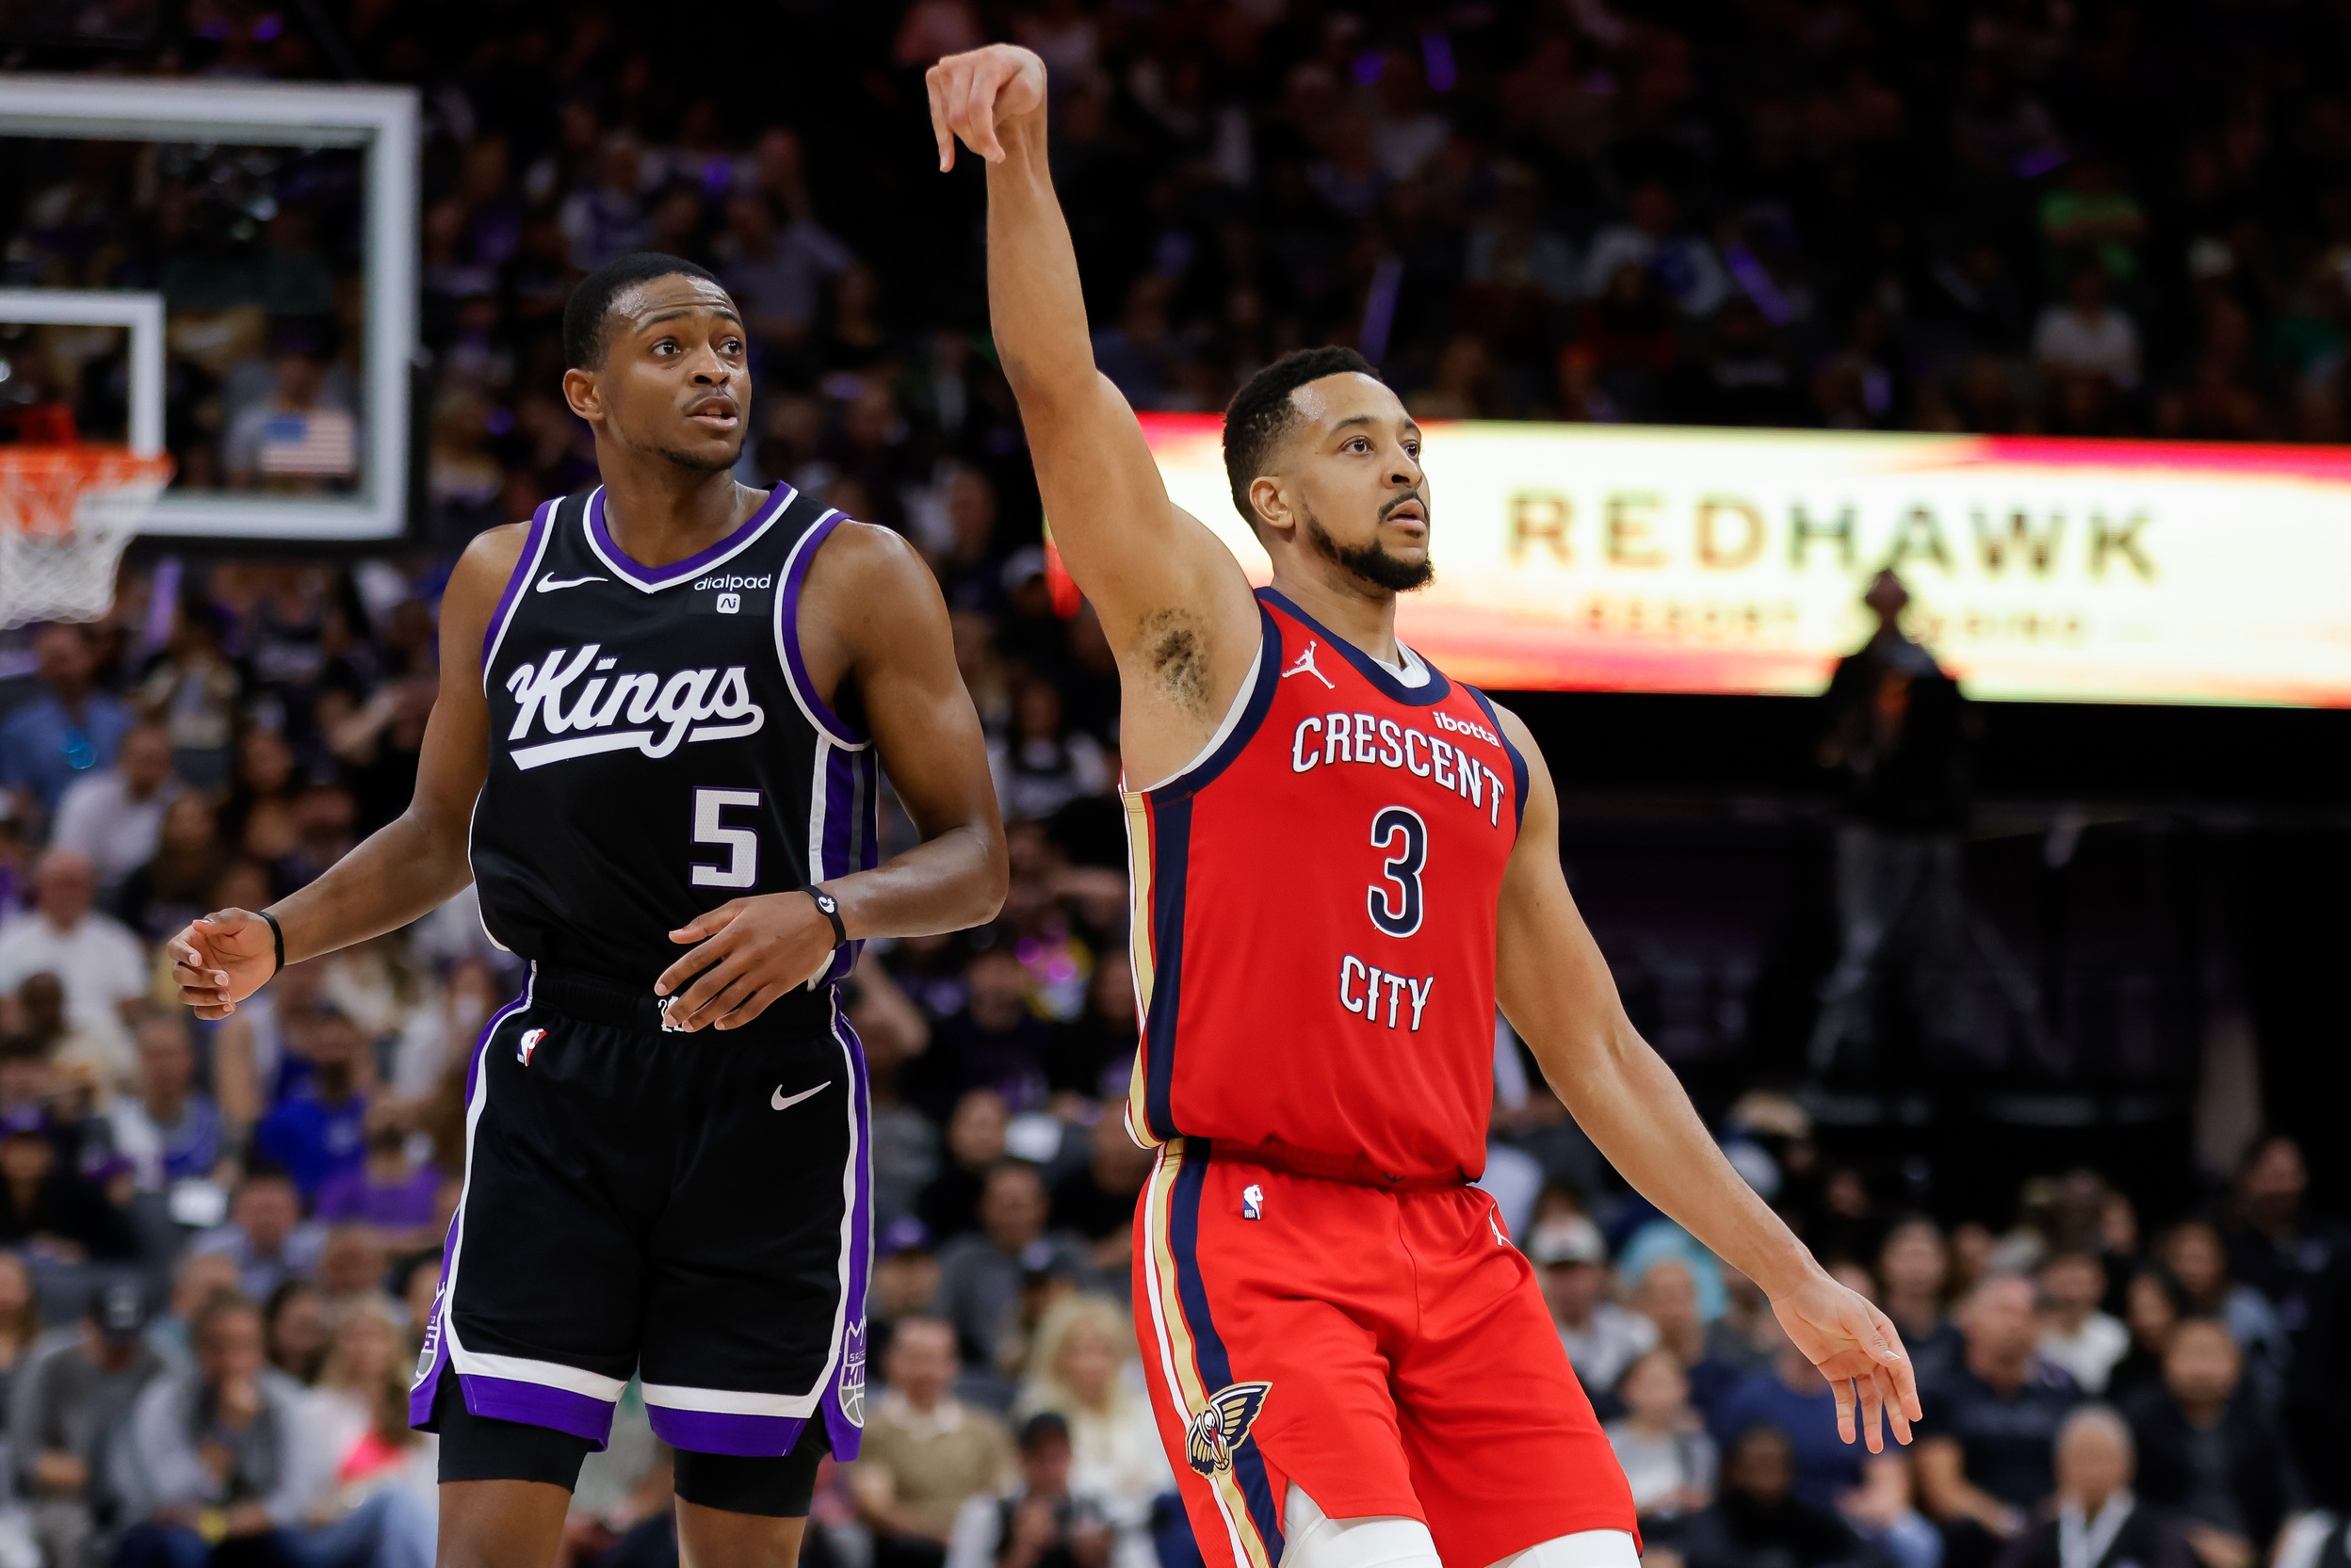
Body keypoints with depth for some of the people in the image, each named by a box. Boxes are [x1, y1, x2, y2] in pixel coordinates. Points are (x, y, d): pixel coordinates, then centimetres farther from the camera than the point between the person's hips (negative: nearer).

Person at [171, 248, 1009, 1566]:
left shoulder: (854, 578, -3)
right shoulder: (503, 577, 9)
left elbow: (976, 862, -3)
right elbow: (443, 832, 22)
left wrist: (827, 913, -24)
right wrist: (277, 940, 5)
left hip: (767, 1093, -2)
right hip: (556, 1081, 2)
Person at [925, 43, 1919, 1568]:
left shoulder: (1498, 751, 22)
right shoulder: (1210, 639, 6)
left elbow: (1598, 1054, 24)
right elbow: (1060, 385, -9)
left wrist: (1795, 1280, 19)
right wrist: (1020, 157, -25)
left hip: (1456, 1250, 6)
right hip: (1253, 1232, -6)